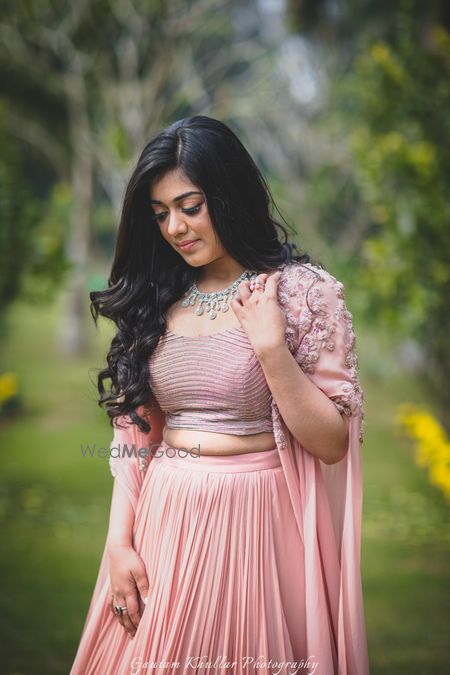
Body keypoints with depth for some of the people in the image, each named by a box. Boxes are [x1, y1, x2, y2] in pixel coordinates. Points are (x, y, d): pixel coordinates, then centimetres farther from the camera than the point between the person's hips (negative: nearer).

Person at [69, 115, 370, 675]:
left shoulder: (302, 291, -6)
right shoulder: (156, 300, 7)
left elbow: (333, 444, -10)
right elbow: (134, 431, 8)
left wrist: (271, 347, -18)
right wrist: (119, 541, 0)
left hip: (257, 525, -4)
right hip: (162, 522, 4)